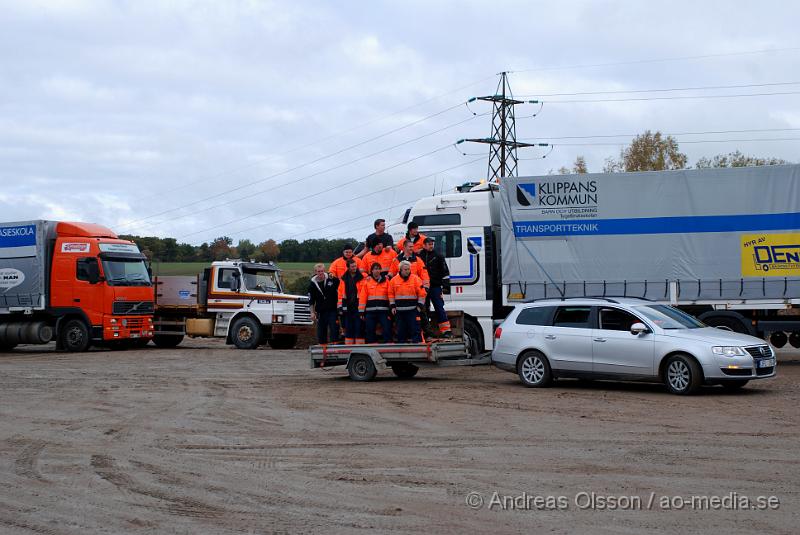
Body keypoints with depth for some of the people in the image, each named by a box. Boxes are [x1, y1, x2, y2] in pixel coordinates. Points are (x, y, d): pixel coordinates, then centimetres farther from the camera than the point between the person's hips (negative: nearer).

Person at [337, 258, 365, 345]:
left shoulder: (362, 277, -2)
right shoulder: (343, 279, 10)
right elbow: (340, 293, 11)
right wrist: (340, 307, 6)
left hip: (358, 306, -4)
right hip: (347, 307, 4)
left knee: (359, 327, -3)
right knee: (348, 328, 8)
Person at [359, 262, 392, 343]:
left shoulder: (386, 280, 6)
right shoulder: (367, 281, 5)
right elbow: (362, 297, 2)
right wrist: (361, 311, -2)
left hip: (383, 310, -1)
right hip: (370, 311, 1)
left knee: (387, 329, -5)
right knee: (370, 331, 5)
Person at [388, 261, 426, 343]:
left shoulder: (415, 279, -1)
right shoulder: (394, 280, 6)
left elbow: (421, 293, -2)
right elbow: (391, 294, 12)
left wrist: (420, 305, -6)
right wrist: (392, 306, 6)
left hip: (413, 309, -3)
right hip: (399, 310, 3)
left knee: (415, 328, -5)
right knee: (401, 330, 8)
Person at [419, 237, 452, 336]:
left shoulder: (438, 256, 5)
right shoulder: (419, 256, 7)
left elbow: (445, 272, 4)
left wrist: (445, 285, -3)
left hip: (436, 286, -2)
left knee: (439, 308, -8)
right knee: (424, 309, 6)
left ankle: (446, 330, -10)